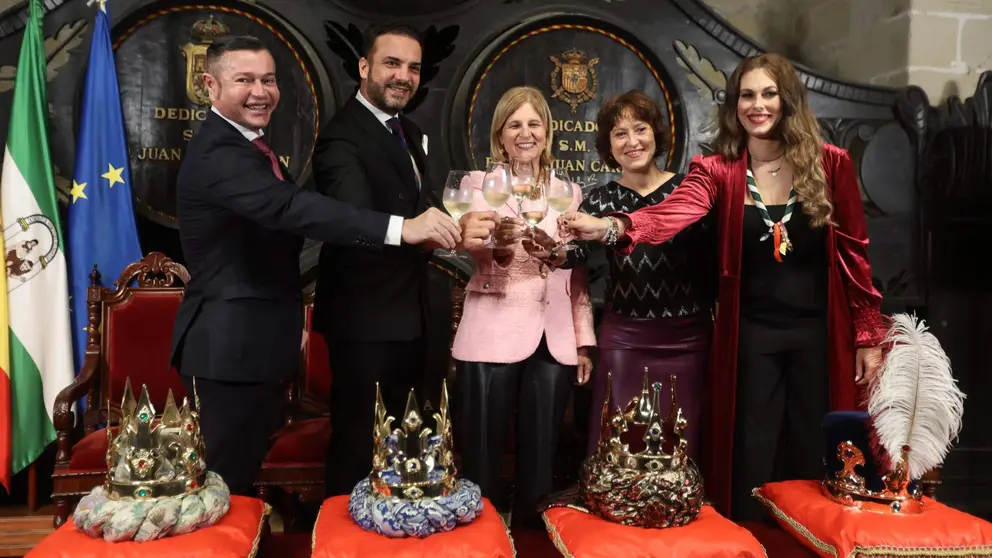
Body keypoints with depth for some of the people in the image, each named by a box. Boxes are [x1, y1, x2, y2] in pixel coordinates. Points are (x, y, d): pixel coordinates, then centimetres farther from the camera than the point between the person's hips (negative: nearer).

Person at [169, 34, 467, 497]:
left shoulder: (249, 146, 14)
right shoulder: (216, 153, -19)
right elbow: (291, 208, -34)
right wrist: (402, 227, -40)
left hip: (257, 340, 10)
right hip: (231, 346, -10)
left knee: (245, 473, 20)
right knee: (225, 483, 2)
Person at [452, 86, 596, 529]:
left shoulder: (568, 192, 13)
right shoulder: (479, 184, 4)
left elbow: (577, 274, 15)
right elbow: (478, 250, -15)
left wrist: (584, 341, 10)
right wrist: (498, 239, -38)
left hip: (553, 341, 3)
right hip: (491, 338, -3)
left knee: (540, 457, 9)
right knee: (482, 457, 1)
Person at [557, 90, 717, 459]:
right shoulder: (600, 200, 3)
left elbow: (714, 259, 1)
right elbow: (576, 252, -14)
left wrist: (719, 324, -5)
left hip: (687, 337, 0)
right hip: (623, 338, 1)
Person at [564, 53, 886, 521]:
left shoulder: (830, 164, -3)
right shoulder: (719, 170, -5)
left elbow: (854, 252, 1)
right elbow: (670, 214, -24)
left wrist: (869, 334, 1)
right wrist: (609, 227, -44)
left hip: (819, 331, 1)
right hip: (751, 333, 0)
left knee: (814, 454, 11)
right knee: (752, 456, 7)